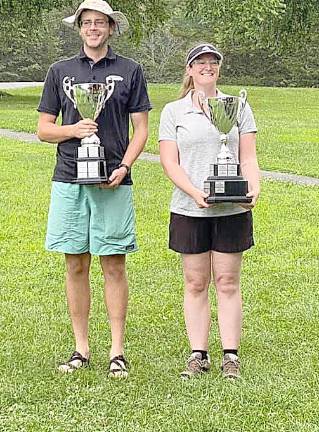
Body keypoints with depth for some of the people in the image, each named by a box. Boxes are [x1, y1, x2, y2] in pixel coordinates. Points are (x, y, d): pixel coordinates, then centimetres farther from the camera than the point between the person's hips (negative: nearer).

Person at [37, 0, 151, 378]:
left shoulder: (129, 71, 7)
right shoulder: (60, 71, 11)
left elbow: (141, 130, 6)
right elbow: (43, 129, 12)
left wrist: (124, 167, -9)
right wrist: (73, 129, -8)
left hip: (113, 183, -2)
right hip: (69, 180, 2)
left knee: (113, 265, -1)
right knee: (76, 265, 5)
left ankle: (117, 351, 7)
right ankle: (81, 349, 14)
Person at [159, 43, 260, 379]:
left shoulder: (238, 107, 9)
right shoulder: (173, 112, 6)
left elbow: (248, 158, 6)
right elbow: (169, 162, -1)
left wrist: (254, 188, -13)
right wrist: (195, 193, -16)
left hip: (232, 210, 0)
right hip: (189, 210, 0)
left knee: (227, 282, 3)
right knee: (195, 283, 4)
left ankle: (231, 356, 8)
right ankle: (198, 355, 12)